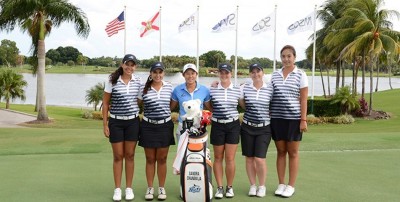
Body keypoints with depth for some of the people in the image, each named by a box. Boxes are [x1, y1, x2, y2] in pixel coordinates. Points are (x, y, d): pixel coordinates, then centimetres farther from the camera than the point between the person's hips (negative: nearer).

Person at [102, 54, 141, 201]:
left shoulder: (138, 81, 2)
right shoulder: (112, 81, -5)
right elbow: (105, 103, -1)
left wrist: (142, 119, 6)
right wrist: (105, 124, -4)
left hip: (132, 122, 2)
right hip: (116, 122, -2)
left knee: (130, 155, 7)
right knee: (118, 156, 4)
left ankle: (129, 188, 16)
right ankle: (117, 189, 13)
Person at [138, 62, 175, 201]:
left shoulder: (169, 87, 3)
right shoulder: (144, 88, -1)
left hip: (165, 126, 1)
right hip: (148, 126, 0)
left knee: (162, 159, 7)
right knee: (150, 159, 7)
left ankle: (162, 188, 18)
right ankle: (150, 188, 17)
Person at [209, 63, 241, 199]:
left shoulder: (237, 90, 2)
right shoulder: (212, 90, 1)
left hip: (233, 125, 0)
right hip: (217, 125, 0)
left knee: (230, 159, 0)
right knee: (218, 158, 6)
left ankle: (230, 187, 14)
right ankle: (219, 187, 15)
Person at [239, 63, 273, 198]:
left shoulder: (270, 89, -2)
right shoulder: (244, 88, 0)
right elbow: (242, 104, 11)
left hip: (264, 128, -1)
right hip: (247, 127, 2)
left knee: (259, 159, -7)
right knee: (249, 158, 5)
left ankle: (262, 186, 13)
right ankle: (252, 185, 20)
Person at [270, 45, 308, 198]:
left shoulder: (300, 74, -1)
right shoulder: (275, 75, 8)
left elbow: (303, 99, -4)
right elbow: (269, 97, 12)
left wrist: (303, 120, -9)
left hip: (293, 118, -3)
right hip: (277, 118, 3)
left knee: (292, 153, 5)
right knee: (280, 152, 9)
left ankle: (291, 186, 12)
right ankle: (281, 184, 18)